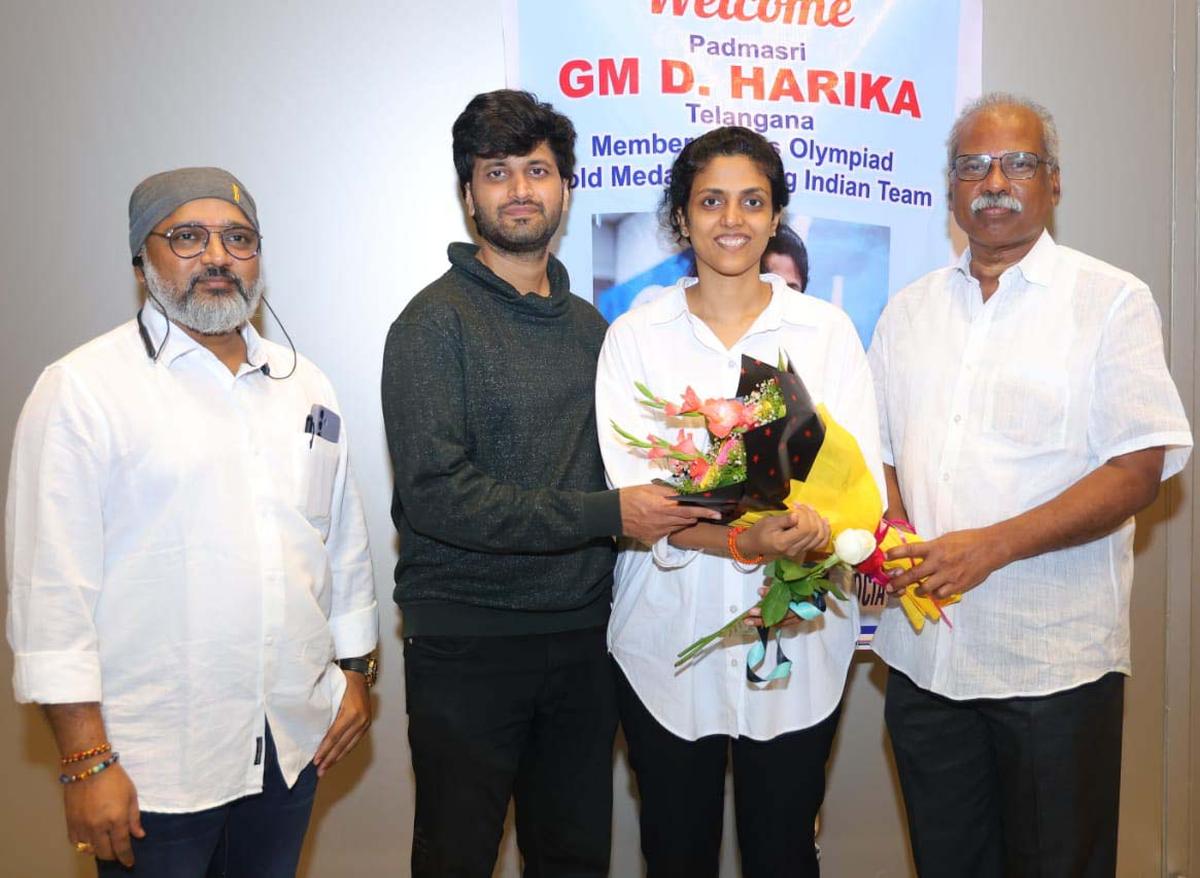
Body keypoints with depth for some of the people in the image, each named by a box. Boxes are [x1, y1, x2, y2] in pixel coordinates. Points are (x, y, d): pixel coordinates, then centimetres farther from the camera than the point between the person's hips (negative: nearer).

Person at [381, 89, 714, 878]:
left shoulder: (587, 324, 11)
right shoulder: (437, 321, -9)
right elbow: (437, 493, -19)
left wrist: (673, 510, -2)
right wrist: (609, 515, -18)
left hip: (581, 636, 6)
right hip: (467, 642, -5)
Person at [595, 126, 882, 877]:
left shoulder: (827, 330, 2)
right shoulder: (635, 336, 0)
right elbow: (633, 496, -10)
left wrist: (817, 526, -28)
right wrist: (739, 541, -26)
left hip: (797, 643, 1)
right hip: (667, 645, 0)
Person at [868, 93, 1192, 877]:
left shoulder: (1112, 300, -4)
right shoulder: (909, 310, 11)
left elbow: (1137, 471, -11)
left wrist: (994, 545, -20)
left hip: (1054, 659, -4)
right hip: (924, 655, 4)